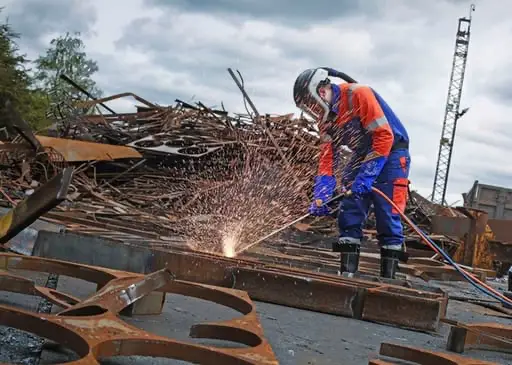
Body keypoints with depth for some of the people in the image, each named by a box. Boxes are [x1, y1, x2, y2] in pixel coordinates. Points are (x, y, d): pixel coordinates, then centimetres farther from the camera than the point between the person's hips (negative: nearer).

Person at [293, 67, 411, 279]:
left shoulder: (359, 95, -23)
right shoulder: (326, 115, 1)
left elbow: (384, 137, -26)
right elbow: (327, 157, 0)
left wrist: (366, 177, -28)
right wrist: (321, 196, -11)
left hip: (391, 152, -7)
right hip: (363, 155, 7)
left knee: (387, 216, -11)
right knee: (349, 211, -1)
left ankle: (388, 277, -5)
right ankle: (347, 273, 4)